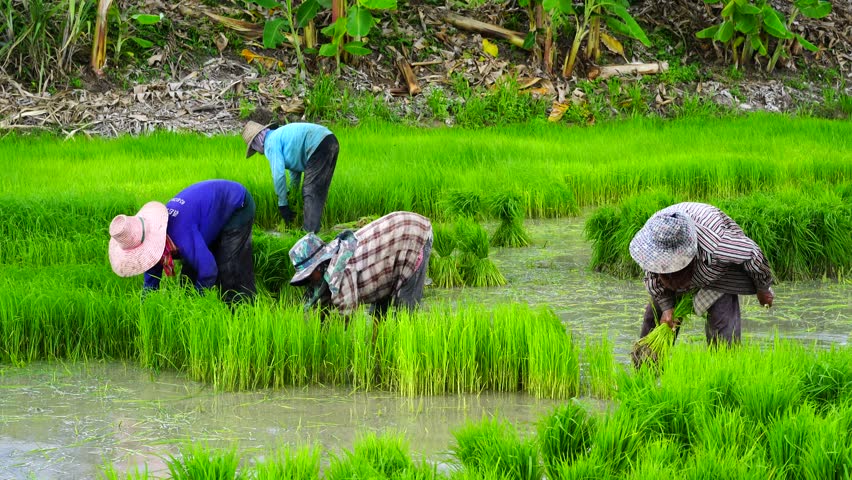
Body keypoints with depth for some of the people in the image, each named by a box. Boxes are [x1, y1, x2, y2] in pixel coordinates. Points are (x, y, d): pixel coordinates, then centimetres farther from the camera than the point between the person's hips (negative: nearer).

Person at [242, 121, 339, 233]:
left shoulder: (271, 143, -4)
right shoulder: (279, 135, 26)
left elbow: (278, 174, -10)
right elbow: (295, 165, 36)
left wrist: (282, 204, -1)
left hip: (319, 146, -10)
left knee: (310, 193, -8)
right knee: (318, 192, 14)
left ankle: (309, 232, -12)